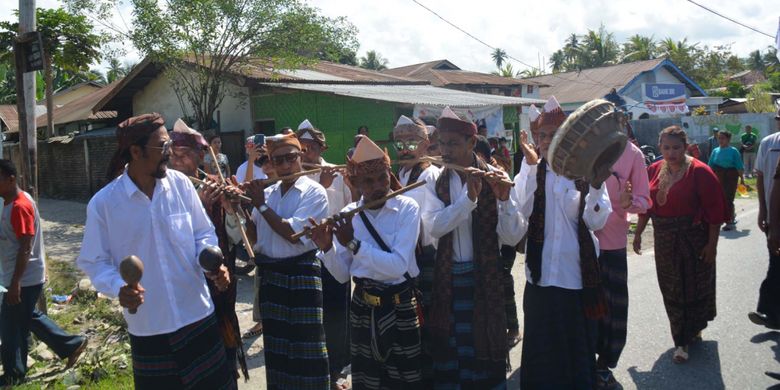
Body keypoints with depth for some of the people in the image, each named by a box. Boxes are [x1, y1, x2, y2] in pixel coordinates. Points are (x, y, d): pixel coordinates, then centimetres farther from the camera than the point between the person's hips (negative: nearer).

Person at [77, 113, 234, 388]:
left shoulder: (180, 183, -5)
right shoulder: (103, 203, -9)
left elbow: (203, 233, 5)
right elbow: (93, 261, -2)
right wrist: (118, 287, -21)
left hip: (198, 315, 1)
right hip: (147, 326, -1)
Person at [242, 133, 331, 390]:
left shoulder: (314, 192, -9)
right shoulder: (267, 193, 8)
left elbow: (294, 234, -20)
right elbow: (255, 237, 9)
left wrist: (261, 205, -14)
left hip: (302, 274, -6)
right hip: (270, 275, 6)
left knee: (306, 347, 0)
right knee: (276, 347, 15)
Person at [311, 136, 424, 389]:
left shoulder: (407, 208, -12)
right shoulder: (349, 214, 0)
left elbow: (398, 265, -23)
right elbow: (342, 275, 0)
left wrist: (353, 243, -25)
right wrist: (326, 247, -17)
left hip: (401, 307, -3)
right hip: (362, 308, 4)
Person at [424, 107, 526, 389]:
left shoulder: (493, 180, -8)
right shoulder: (437, 182, 1)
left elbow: (512, 237, -15)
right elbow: (435, 227, -17)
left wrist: (504, 199, -30)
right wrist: (468, 197, -27)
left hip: (484, 278, -3)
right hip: (446, 279, 3)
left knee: (484, 351, 7)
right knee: (447, 351, 12)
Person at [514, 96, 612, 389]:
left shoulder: (585, 172, -4)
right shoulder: (532, 172, 1)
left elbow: (596, 222, -11)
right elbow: (521, 211, -16)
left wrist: (596, 186, -27)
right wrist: (530, 164, -20)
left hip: (576, 274, -1)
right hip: (540, 274, 1)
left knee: (574, 344, 13)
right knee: (540, 346, 12)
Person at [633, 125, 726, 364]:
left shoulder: (699, 172, -13)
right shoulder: (654, 171, 2)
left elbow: (714, 210, -13)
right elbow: (646, 205, 9)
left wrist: (712, 243, -14)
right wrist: (638, 233, 9)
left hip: (694, 241, -5)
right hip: (665, 241, 5)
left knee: (693, 288, 4)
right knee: (671, 290, 13)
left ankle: (684, 341, 15)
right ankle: (692, 331, 33)